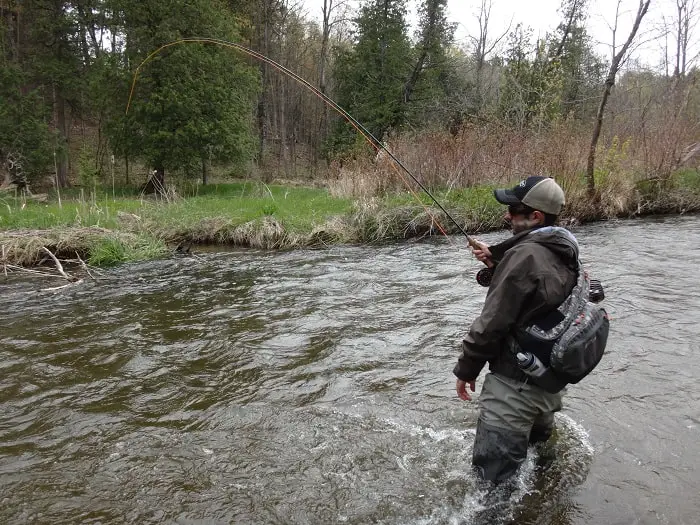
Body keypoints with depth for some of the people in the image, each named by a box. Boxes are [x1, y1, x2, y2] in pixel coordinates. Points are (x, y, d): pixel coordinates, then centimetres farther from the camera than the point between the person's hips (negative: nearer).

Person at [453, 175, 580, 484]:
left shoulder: (525, 254, -22)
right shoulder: (564, 256, 4)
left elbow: (493, 321, -21)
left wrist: (466, 368, -10)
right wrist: (497, 262, 7)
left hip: (516, 382, -10)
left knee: (495, 476, -1)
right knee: (540, 445, 31)